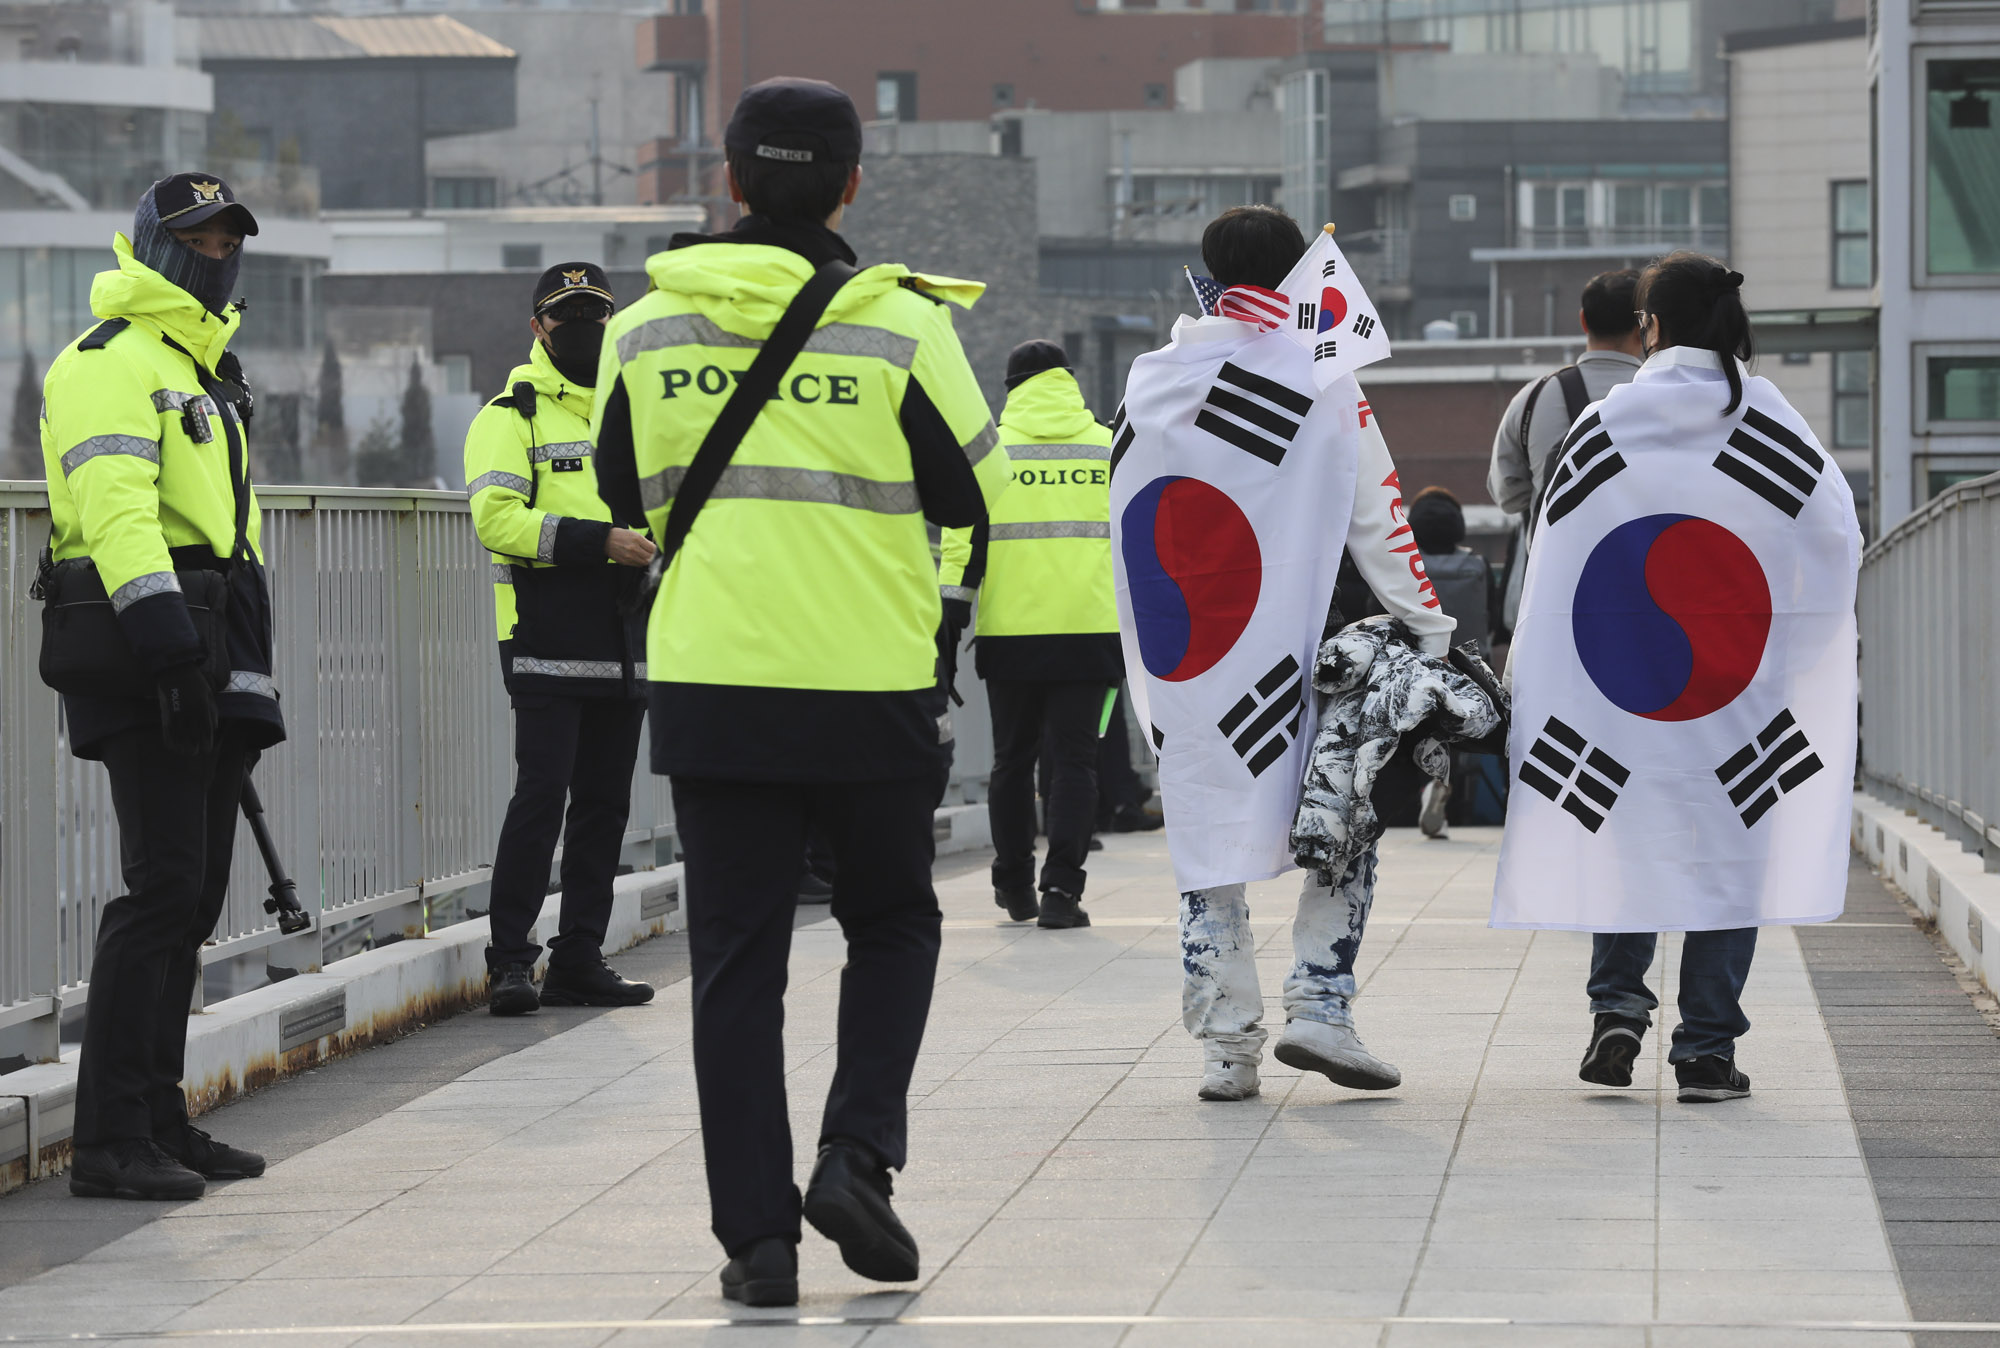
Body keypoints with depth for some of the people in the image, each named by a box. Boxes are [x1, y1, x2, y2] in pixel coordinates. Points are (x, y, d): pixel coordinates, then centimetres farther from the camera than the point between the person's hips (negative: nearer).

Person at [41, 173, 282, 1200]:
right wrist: (168, 649, -29)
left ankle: (159, 1121, 16)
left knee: (192, 900, 10)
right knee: (161, 890, -14)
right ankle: (109, 1142, -15)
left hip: (213, 673, 10)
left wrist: (248, 685, 24)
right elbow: (116, 509, -19)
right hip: (146, 669, -10)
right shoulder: (111, 361, -7)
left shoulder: (206, 372, 24)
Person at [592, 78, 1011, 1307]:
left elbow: (627, 492, 14)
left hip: (707, 685, 2)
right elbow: (973, 489, 2)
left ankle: (757, 1234, 3)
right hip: (868, 687, -2)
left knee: (738, 960, 7)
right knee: (893, 923, 19)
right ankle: (858, 1156, 1)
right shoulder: (899, 328, -9)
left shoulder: (648, 331, 1)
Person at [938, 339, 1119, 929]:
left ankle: (1014, 886, 22)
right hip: (1088, 630, 0)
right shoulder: (1111, 448, 7)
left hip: (1010, 631, 0)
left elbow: (963, 540, -1)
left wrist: (949, 620, 2)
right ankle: (1061, 889, -12)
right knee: (1074, 757, 1)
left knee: (1013, 757, 14)